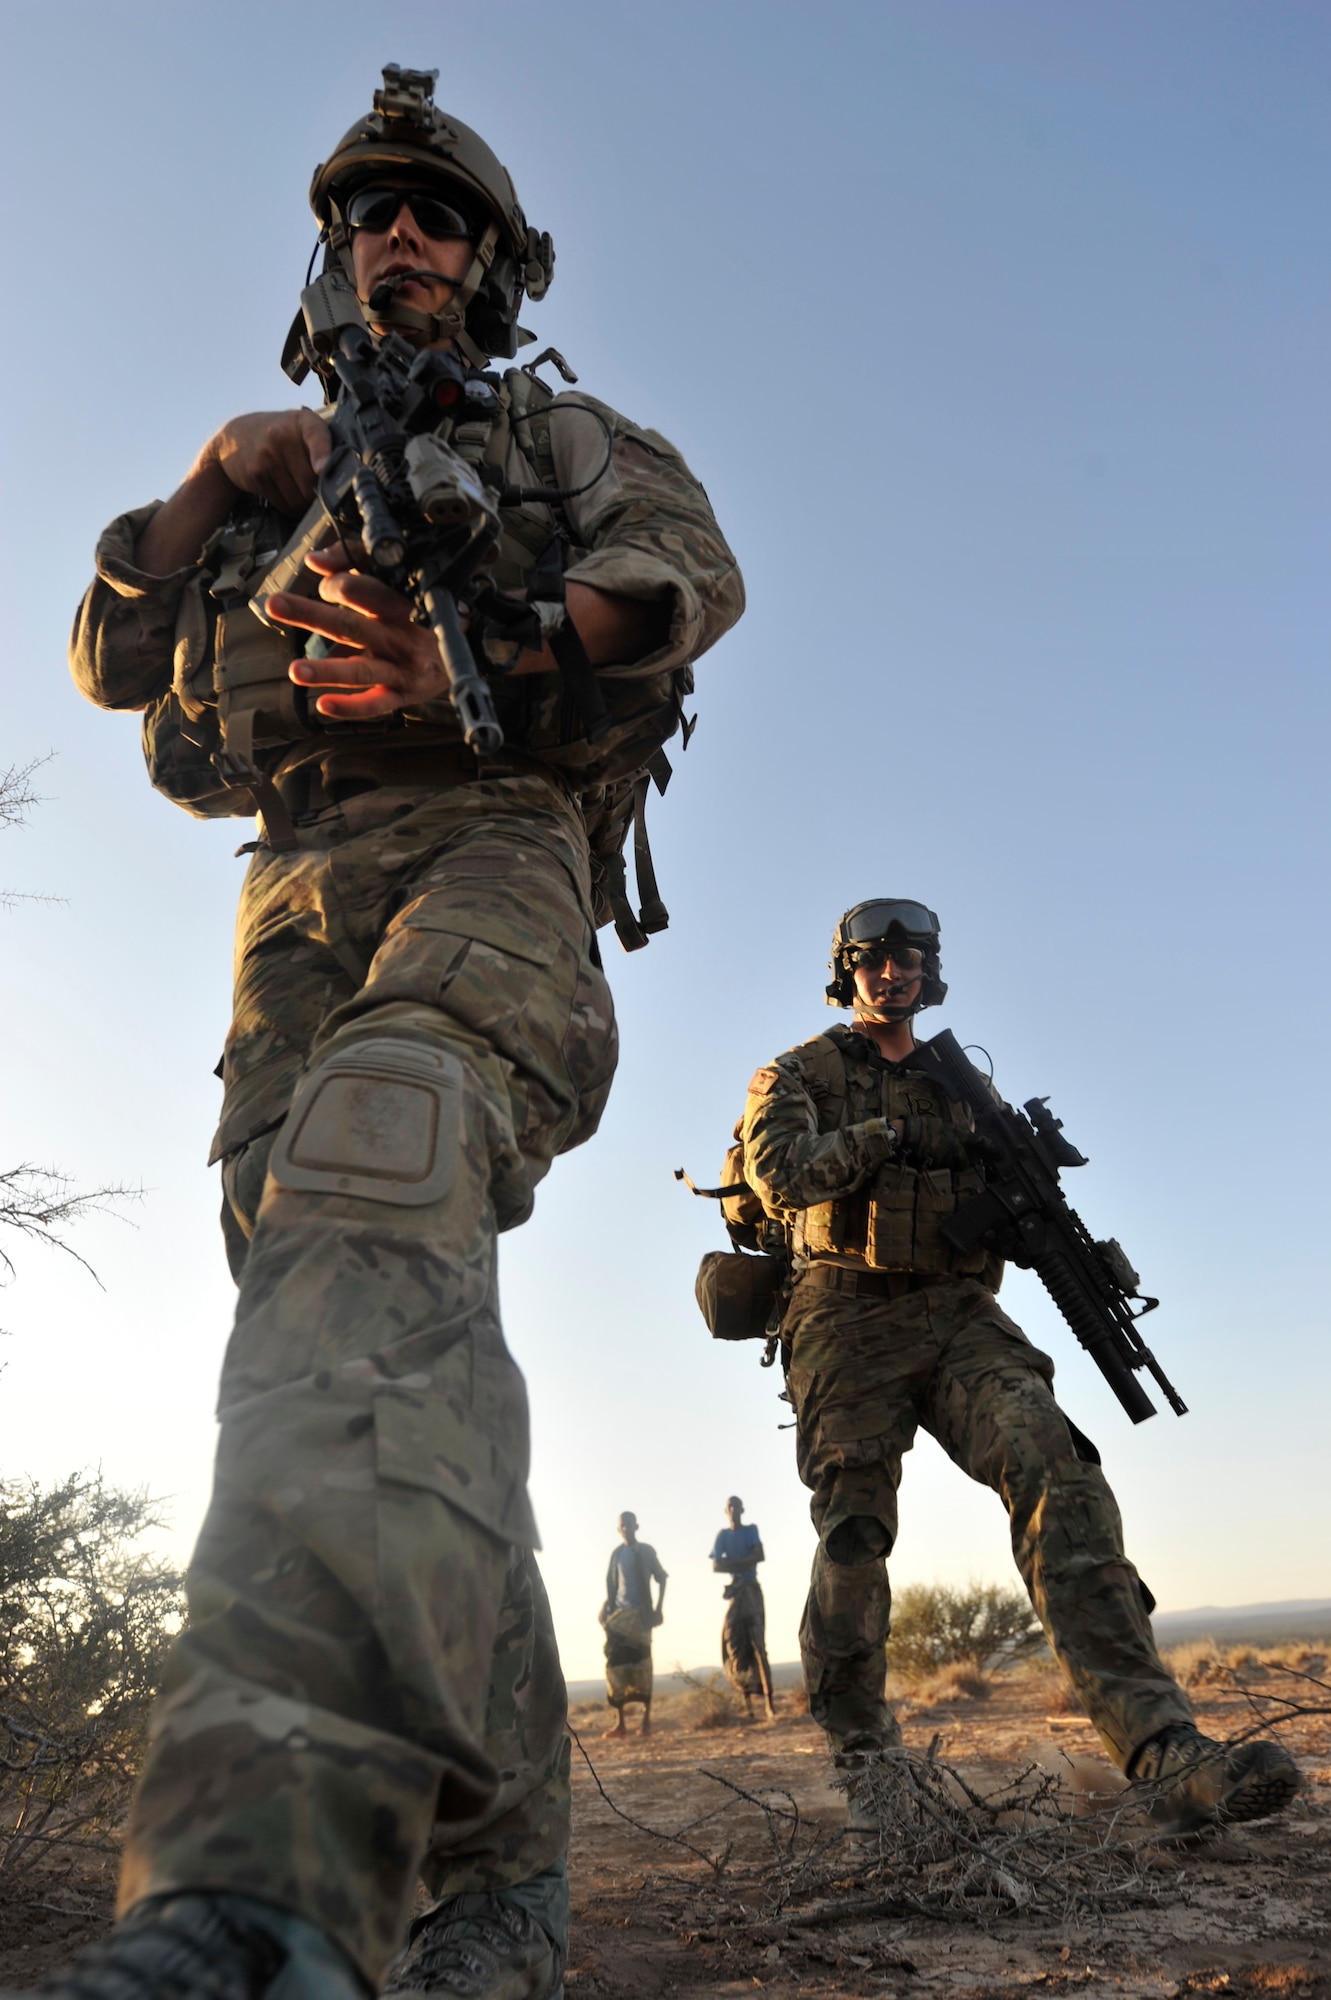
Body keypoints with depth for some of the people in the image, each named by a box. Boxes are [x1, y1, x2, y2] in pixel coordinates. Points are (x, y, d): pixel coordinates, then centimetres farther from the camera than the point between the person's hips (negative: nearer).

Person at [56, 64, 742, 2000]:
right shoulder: (285, 472, 35)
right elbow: (113, 661, 24)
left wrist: (480, 671, -12)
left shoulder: (563, 434, 26)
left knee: (374, 1196, -35)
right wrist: (219, 478, 9)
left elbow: (687, 572, 4)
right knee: (369, 1340, -7)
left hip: (491, 849, -4)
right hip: (299, 903, 5)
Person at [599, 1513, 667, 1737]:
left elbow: (661, 1579, 5)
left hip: (641, 1612, -3)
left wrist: (659, 1607, -4)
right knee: (616, 1663, -4)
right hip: (619, 1612, 3)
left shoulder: (646, 1551, 4)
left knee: (641, 1663, -4)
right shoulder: (616, 1553, 11)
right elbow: (611, 1584, 14)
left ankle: (647, 1718, 1)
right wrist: (607, 1607, 1)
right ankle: (619, 1721, -2)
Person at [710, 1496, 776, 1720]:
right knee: (735, 1646, -5)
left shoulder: (750, 1530, 4)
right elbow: (716, 1566, -3)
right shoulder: (722, 1535, 9)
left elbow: (760, 1556, -11)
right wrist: (743, 1565, -15)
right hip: (735, 1591, 2)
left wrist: (733, 1564, -13)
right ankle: (748, 1705, -4)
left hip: (751, 1589, -2)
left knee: (757, 1643, -11)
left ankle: (769, 1701, -17)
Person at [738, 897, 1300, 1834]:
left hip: (959, 1310, 3)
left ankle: (1164, 1747, -29)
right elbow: (780, 1171, -9)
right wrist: (887, 1134, -10)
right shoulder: (798, 1074, 10)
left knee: (1056, 1470, -21)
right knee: (854, 1536, -8)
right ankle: (865, 1758, 12)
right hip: (851, 1319, -2)